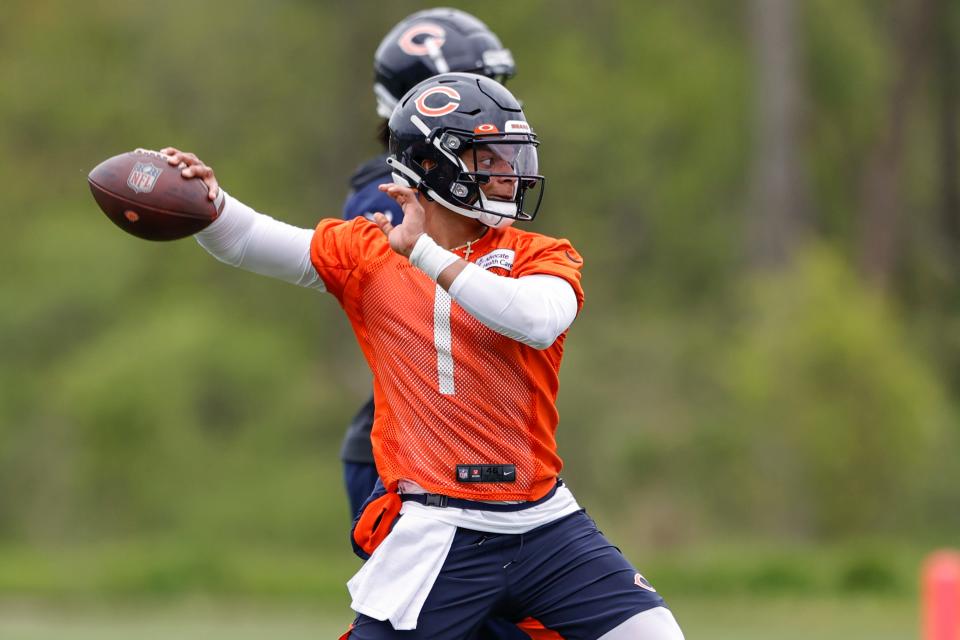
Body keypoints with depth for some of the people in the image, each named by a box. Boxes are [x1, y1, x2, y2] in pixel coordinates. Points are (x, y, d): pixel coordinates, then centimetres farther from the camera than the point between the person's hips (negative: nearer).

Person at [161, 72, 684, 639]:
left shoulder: (540, 256, 4)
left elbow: (537, 320, -18)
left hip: (546, 523, 2)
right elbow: (245, 239, -2)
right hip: (438, 538, -2)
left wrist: (426, 254, -21)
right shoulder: (366, 253, 6)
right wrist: (206, 199, -24)